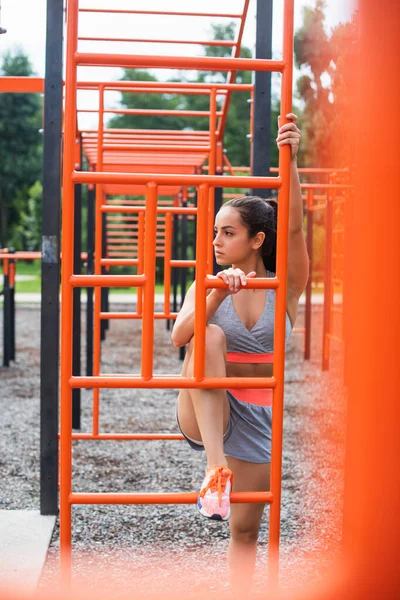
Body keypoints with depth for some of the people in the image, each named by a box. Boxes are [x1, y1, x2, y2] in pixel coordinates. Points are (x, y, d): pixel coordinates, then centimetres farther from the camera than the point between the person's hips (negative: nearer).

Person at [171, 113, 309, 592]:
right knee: (209, 336, -30)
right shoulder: (209, 287, -2)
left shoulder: (285, 288, -5)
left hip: (259, 417, 1)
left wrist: (290, 161, -35)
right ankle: (216, 467, -35)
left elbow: (294, 227, -22)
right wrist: (220, 293, -35)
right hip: (204, 415, 0)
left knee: (246, 529, 4)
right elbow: (179, 337, -20)